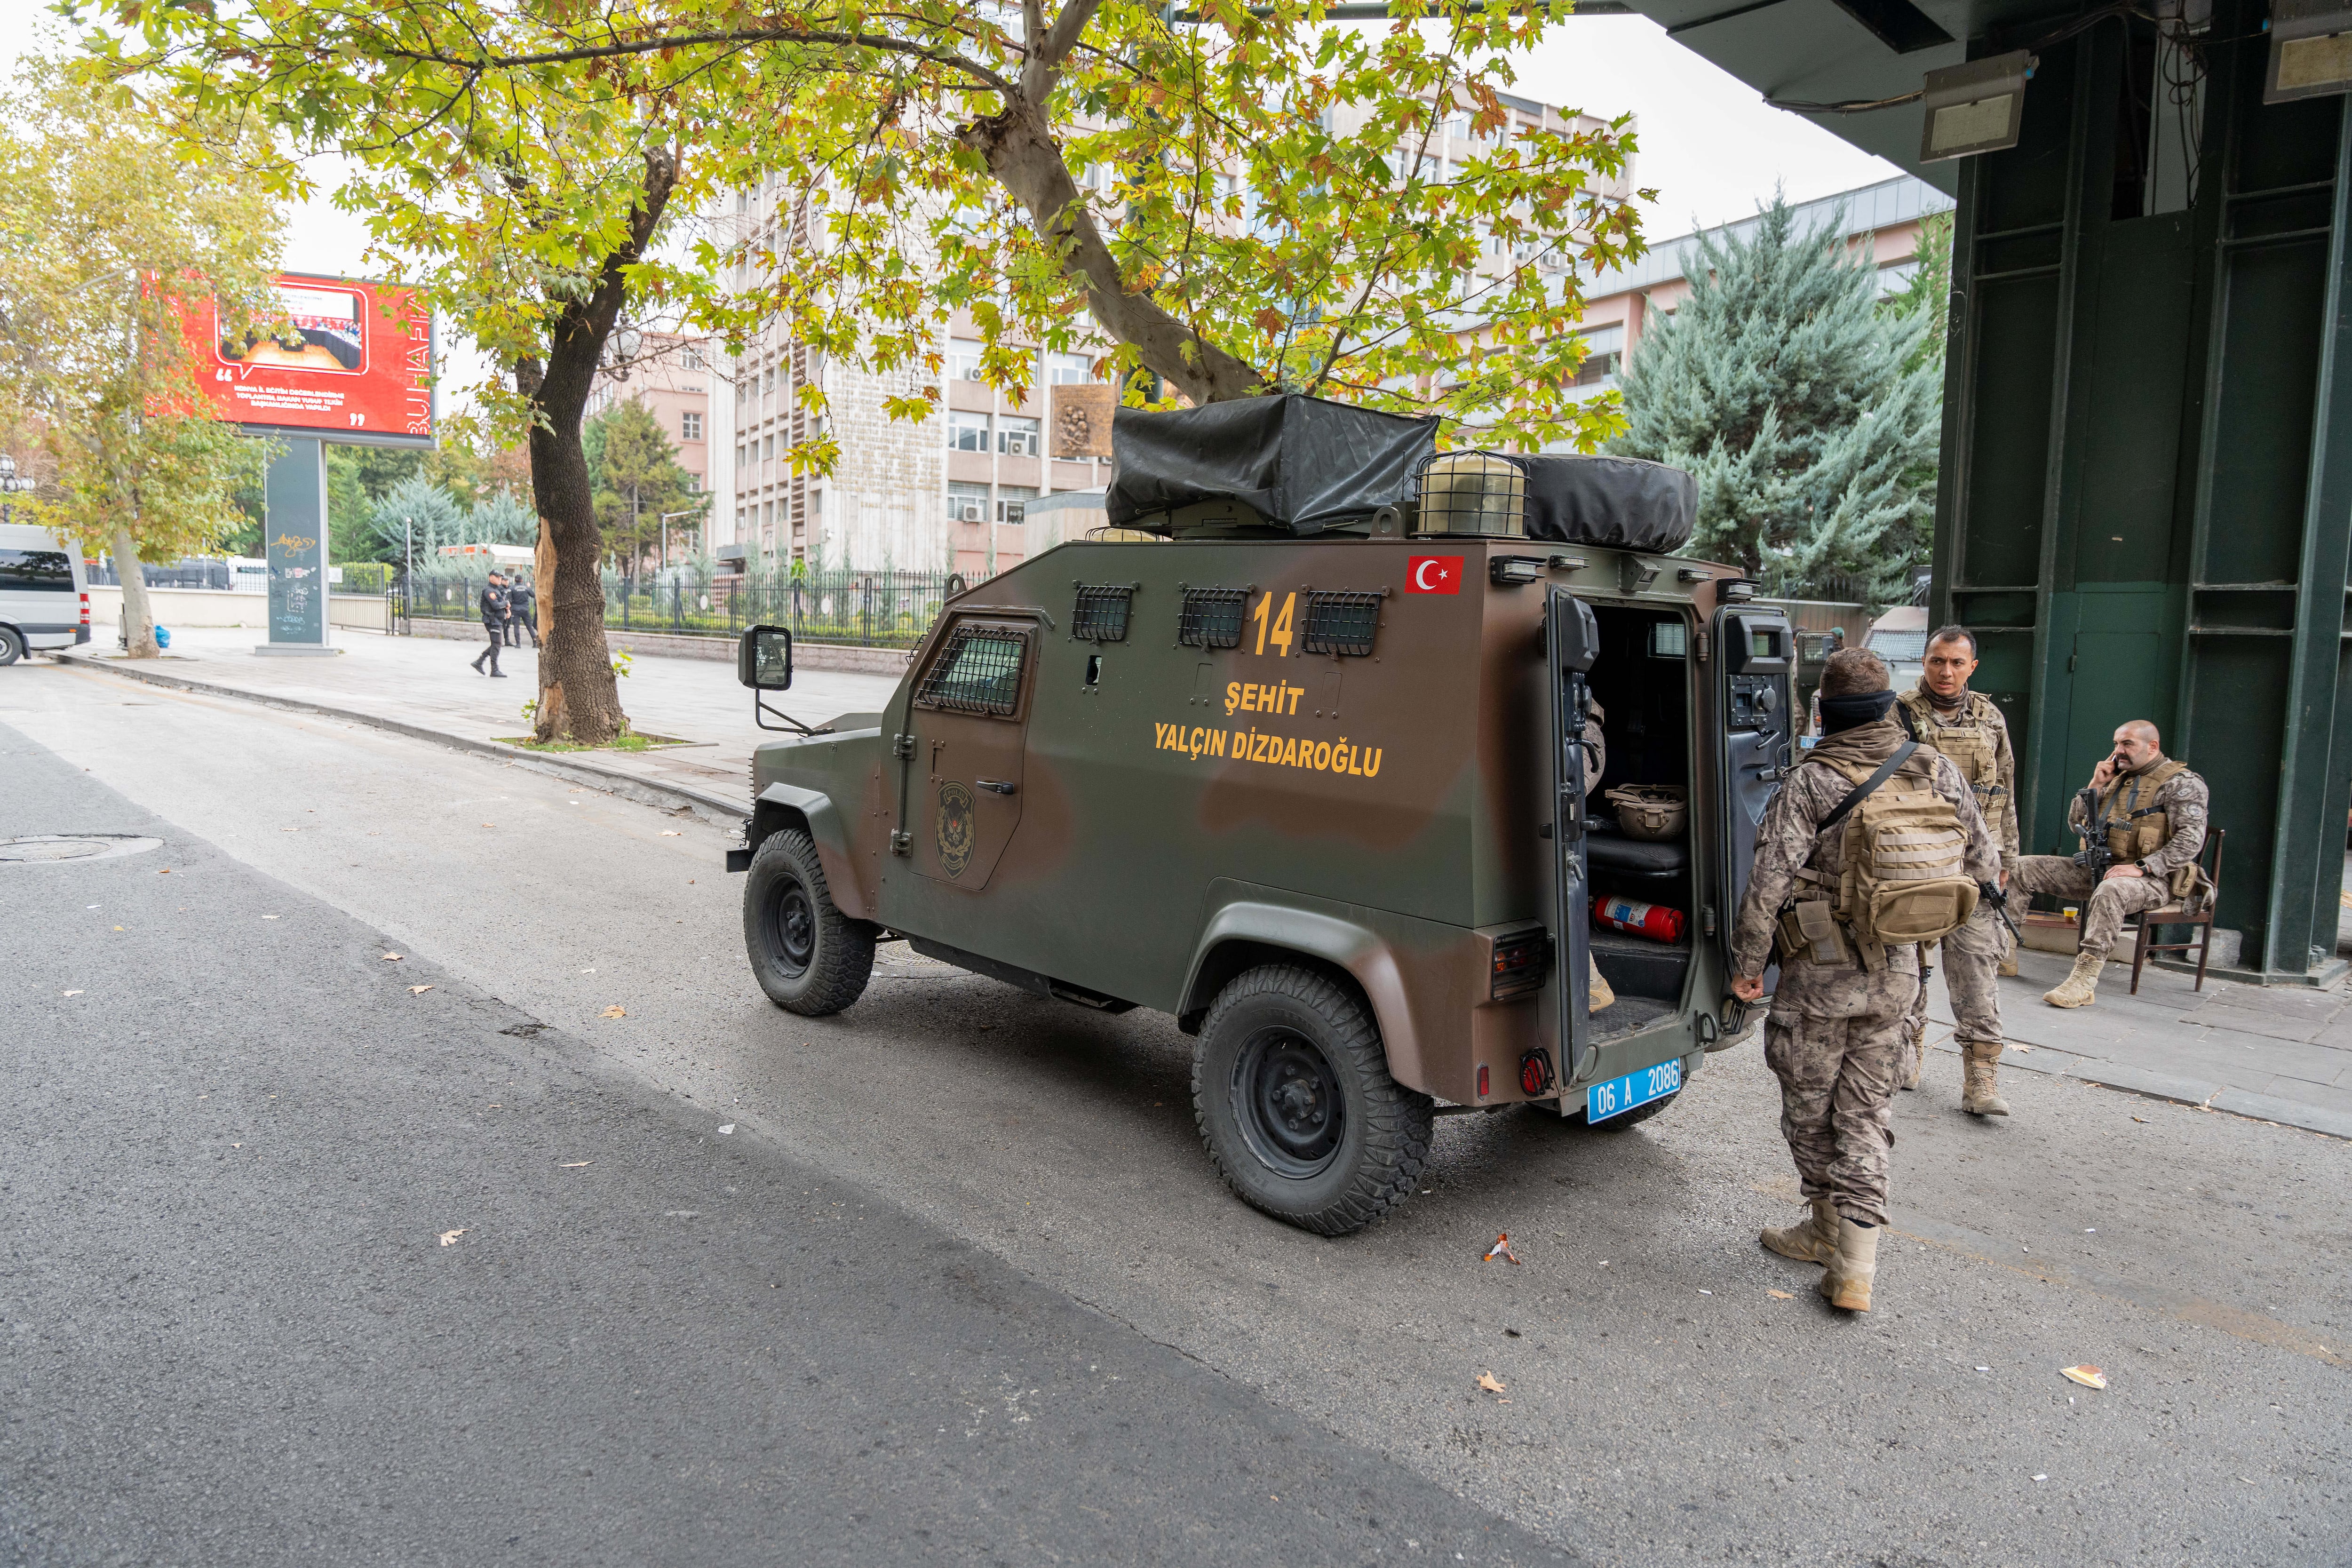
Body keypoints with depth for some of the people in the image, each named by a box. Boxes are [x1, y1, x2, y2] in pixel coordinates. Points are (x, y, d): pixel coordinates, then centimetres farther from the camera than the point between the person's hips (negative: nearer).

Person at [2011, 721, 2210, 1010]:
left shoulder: (2181, 783, -4)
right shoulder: (2118, 778, 17)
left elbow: (2190, 840, -16)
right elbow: (2075, 823, 17)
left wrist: (2142, 867, -26)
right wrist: (2095, 786, 3)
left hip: (2152, 878, -8)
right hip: (2100, 868, 8)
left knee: (2110, 891, -42)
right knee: (2023, 867, -5)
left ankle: (2084, 980, -44)